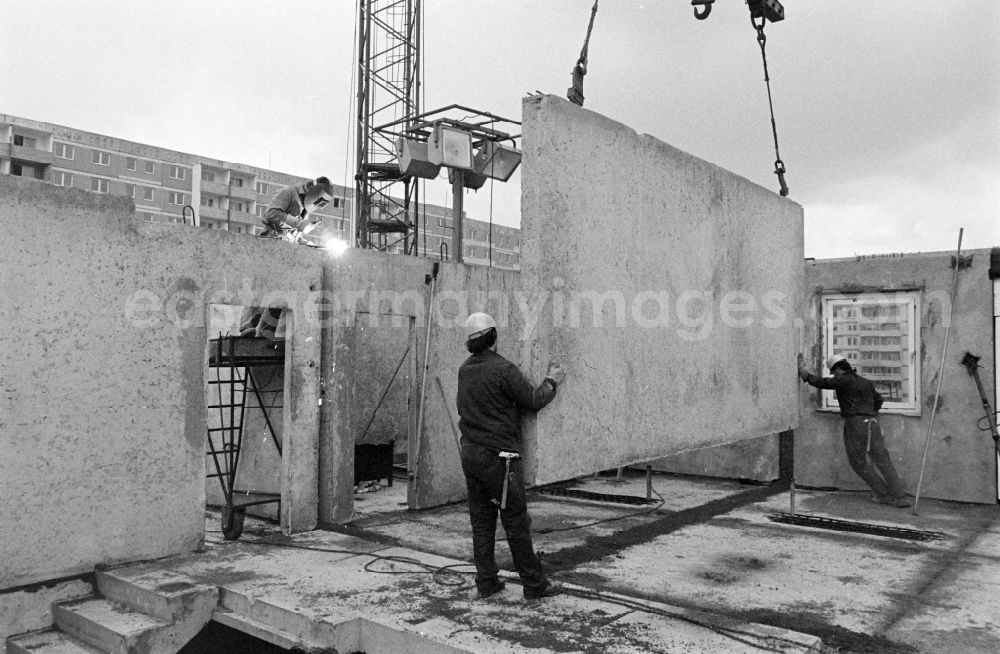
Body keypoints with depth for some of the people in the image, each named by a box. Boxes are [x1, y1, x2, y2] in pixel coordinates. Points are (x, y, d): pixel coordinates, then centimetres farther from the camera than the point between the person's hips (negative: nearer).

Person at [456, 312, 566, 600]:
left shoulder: (465, 369, 7)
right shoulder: (502, 369, -15)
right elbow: (533, 400, -11)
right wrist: (551, 381, 8)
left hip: (470, 454, 7)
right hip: (497, 456, -7)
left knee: (481, 521, 12)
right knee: (516, 522, 2)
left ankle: (486, 582, 19)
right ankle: (534, 584, 12)